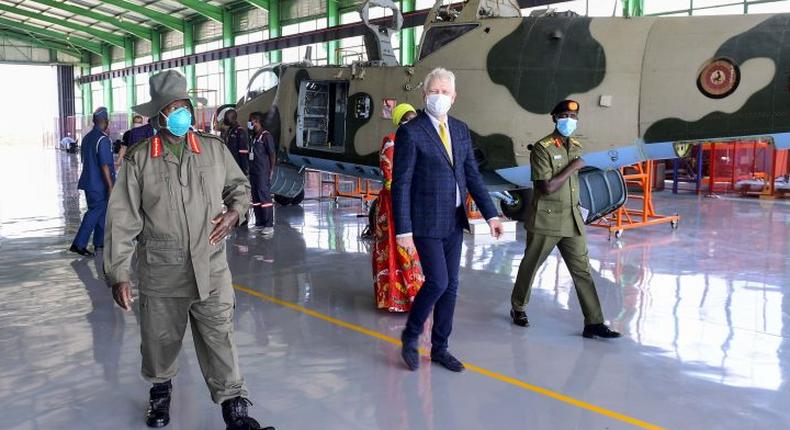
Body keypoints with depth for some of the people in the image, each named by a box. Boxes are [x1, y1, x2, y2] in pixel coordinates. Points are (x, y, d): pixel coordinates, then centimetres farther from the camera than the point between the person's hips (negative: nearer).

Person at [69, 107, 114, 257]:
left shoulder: (87, 137, 11)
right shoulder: (103, 139, -17)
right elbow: (105, 165, -21)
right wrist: (110, 186, -19)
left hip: (89, 182, 9)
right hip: (99, 184, -9)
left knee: (101, 211, 17)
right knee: (95, 212, -4)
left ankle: (99, 242, 23)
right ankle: (78, 244, -5)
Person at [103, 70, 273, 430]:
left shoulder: (214, 149, 1)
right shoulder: (138, 159, -4)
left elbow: (239, 185, 17)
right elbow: (123, 219, -5)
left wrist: (235, 212, -4)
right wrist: (118, 273, -10)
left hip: (211, 269, 0)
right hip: (161, 274, 0)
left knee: (219, 339, 2)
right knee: (160, 339, 17)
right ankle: (160, 390, 45)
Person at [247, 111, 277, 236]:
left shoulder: (266, 135, -8)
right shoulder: (253, 136, 16)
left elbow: (272, 154, -11)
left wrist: (271, 171, -12)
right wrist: (249, 169, 13)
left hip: (263, 173, -9)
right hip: (253, 172, 9)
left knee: (265, 198, -8)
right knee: (255, 199, 10)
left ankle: (269, 226, -5)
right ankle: (259, 223, 17)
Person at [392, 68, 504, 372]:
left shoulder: (461, 130, 9)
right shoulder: (410, 132, -10)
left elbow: (472, 175, 10)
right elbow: (400, 184, -12)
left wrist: (490, 214, 0)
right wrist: (403, 230, -16)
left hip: (454, 221, 6)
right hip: (426, 222, -6)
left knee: (450, 285, 10)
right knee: (437, 282, -9)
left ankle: (439, 348, 24)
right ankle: (411, 336, 16)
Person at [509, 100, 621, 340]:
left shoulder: (576, 147, 10)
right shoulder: (542, 148, -12)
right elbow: (547, 187, -20)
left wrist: (576, 208, 16)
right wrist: (572, 168, -15)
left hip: (572, 220, 6)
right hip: (545, 220, -6)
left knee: (582, 270, 3)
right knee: (530, 266, 9)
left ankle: (594, 323, 5)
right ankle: (518, 308, 30)